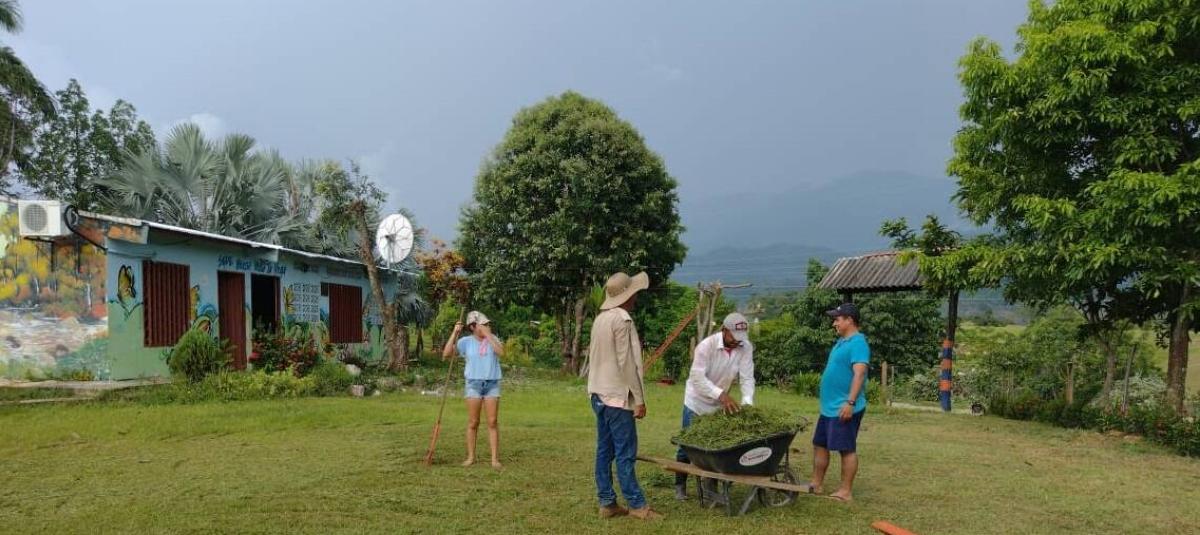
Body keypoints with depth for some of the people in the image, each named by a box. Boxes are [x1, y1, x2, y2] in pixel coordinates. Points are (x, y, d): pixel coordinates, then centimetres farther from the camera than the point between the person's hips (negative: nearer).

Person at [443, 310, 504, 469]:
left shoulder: (493, 338, 2)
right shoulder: (466, 341, -1)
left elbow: (501, 352, -17)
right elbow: (446, 354, -7)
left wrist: (487, 334, -15)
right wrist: (455, 333, -13)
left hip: (492, 384, 1)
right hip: (474, 384, -1)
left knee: (493, 422, -1)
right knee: (473, 422, 2)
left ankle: (495, 458, 2)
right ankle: (470, 457, 12)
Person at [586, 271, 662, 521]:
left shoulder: (600, 318, 12)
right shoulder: (622, 319, -15)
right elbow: (626, 363, -17)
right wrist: (639, 399, -14)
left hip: (600, 394, 9)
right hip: (617, 395, -9)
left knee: (604, 451, 9)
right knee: (625, 453, -4)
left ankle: (607, 503, 14)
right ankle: (636, 504, 2)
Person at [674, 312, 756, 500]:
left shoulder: (746, 347, -15)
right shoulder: (706, 345, -27)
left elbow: (747, 378, -18)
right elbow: (697, 378, -34)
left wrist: (747, 403, -36)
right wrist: (721, 394, -47)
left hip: (720, 406, 4)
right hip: (697, 402, -4)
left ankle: (710, 485, 23)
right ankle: (680, 485, 20)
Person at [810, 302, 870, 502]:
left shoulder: (857, 343, -16)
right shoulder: (842, 341, 15)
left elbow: (859, 374, -25)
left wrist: (850, 402, -30)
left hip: (844, 409, -11)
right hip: (829, 407, 11)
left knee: (847, 449, -2)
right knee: (820, 445, 15)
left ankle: (845, 492, 5)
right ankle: (816, 484, 25)